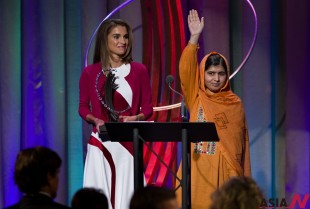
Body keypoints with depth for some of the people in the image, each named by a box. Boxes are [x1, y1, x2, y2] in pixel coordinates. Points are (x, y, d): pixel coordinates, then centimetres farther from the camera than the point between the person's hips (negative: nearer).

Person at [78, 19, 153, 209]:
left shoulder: (139, 70, 3)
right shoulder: (90, 72, 3)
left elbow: (148, 107, 7)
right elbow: (83, 107, 9)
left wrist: (136, 118, -13)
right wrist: (95, 120, -10)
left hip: (128, 143, 0)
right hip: (100, 142, 0)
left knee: (126, 193, -3)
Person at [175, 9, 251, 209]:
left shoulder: (235, 104, 8)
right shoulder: (196, 98, 7)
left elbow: (242, 142, 9)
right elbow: (185, 70, -8)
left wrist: (244, 176, 7)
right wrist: (195, 37, -16)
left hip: (226, 170, 0)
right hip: (199, 168, 0)